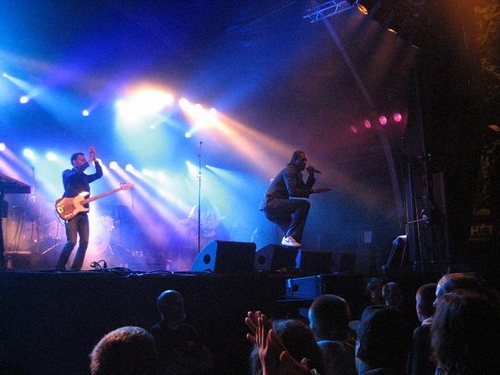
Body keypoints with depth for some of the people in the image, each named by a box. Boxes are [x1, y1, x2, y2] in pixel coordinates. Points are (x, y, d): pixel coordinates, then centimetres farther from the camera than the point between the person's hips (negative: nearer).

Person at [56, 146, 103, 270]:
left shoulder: (84, 177, 22)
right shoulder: (67, 173, 5)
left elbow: (99, 174, 11)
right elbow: (75, 174, -18)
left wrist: (94, 159, 3)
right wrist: (89, 161, -14)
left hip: (83, 213, 6)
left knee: (84, 242, -2)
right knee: (72, 242, -15)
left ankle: (75, 268, 4)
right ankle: (60, 267, -3)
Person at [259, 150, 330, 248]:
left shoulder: (297, 173, 20)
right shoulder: (289, 170, -10)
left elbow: (304, 190, 15)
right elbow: (292, 191, -24)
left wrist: (311, 175, 6)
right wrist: (314, 191, -26)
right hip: (271, 204, -11)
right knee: (304, 204, -26)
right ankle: (289, 238, -29)